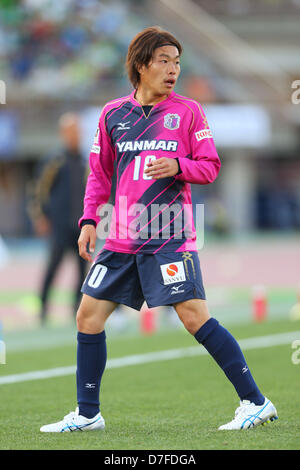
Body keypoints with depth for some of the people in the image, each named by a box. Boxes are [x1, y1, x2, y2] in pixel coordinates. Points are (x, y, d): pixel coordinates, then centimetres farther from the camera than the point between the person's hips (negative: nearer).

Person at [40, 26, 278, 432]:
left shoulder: (187, 111, 0)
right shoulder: (112, 114, 9)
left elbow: (210, 167, 1)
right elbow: (100, 173, 17)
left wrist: (177, 166, -18)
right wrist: (89, 220, 7)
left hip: (170, 237, -5)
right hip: (122, 240, 5)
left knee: (194, 316, -15)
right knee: (89, 316, 5)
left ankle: (255, 403, -11)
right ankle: (87, 414, 17)